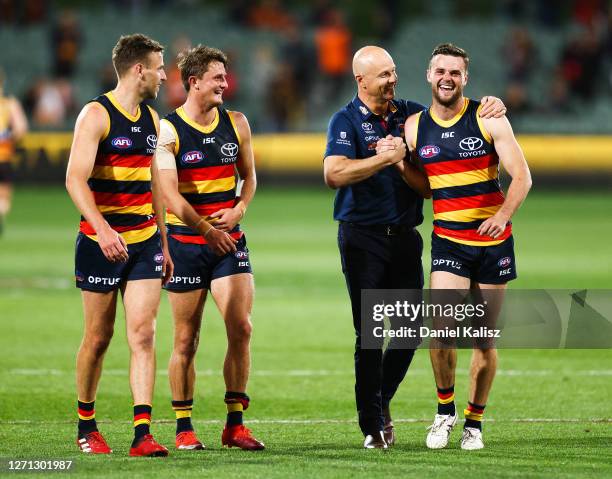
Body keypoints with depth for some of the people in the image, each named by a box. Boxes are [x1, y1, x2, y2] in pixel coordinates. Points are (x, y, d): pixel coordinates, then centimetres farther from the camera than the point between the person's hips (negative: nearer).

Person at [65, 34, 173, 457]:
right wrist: (101, 229, -33)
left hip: (144, 241, 5)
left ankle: (142, 434, -12)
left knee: (144, 333, -7)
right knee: (99, 337, 4)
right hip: (103, 242, -5)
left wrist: (163, 243, 20)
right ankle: (86, 425, 22)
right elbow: (76, 179, -20)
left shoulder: (150, 119, 13)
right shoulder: (96, 115, -10)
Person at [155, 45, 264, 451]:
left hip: (229, 239, 4)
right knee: (186, 340, 1)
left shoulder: (236, 124, 8)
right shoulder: (168, 129, -7)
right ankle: (184, 428, 10)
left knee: (241, 328, -9)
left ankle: (235, 424, -1)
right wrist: (206, 229, -18)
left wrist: (239, 209, -1)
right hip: (185, 241, -3)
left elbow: (249, 175, 18)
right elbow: (169, 193, -13)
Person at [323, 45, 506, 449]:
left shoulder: (410, 113, 9)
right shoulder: (347, 121, -5)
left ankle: (381, 401, 27)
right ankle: (373, 427, 3)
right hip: (362, 237, -5)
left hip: (404, 234, 5)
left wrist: (492, 108, 0)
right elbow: (334, 174, -20)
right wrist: (387, 158, -22)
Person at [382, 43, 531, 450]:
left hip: (493, 240, -1)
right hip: (448, 240, 1)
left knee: (485, 339, 4)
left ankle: (474, 421, 20)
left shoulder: (489, 119, -5)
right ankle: (445, 409, 3)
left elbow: (522, 175, -8)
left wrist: (503, 215, -24)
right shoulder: (415, 127, 4)